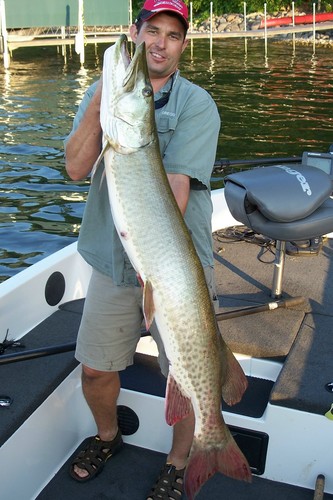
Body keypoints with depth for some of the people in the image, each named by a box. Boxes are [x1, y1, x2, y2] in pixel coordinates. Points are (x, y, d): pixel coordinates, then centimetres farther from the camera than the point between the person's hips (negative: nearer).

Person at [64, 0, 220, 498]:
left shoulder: (196, 105, -6)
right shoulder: (101, 94, 6)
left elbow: (178, 187, -18)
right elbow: (76, 168, -8)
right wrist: (100, 102, -19)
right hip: (112, 262, 3)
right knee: (95, 369, 13)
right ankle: (107, 436, 45)